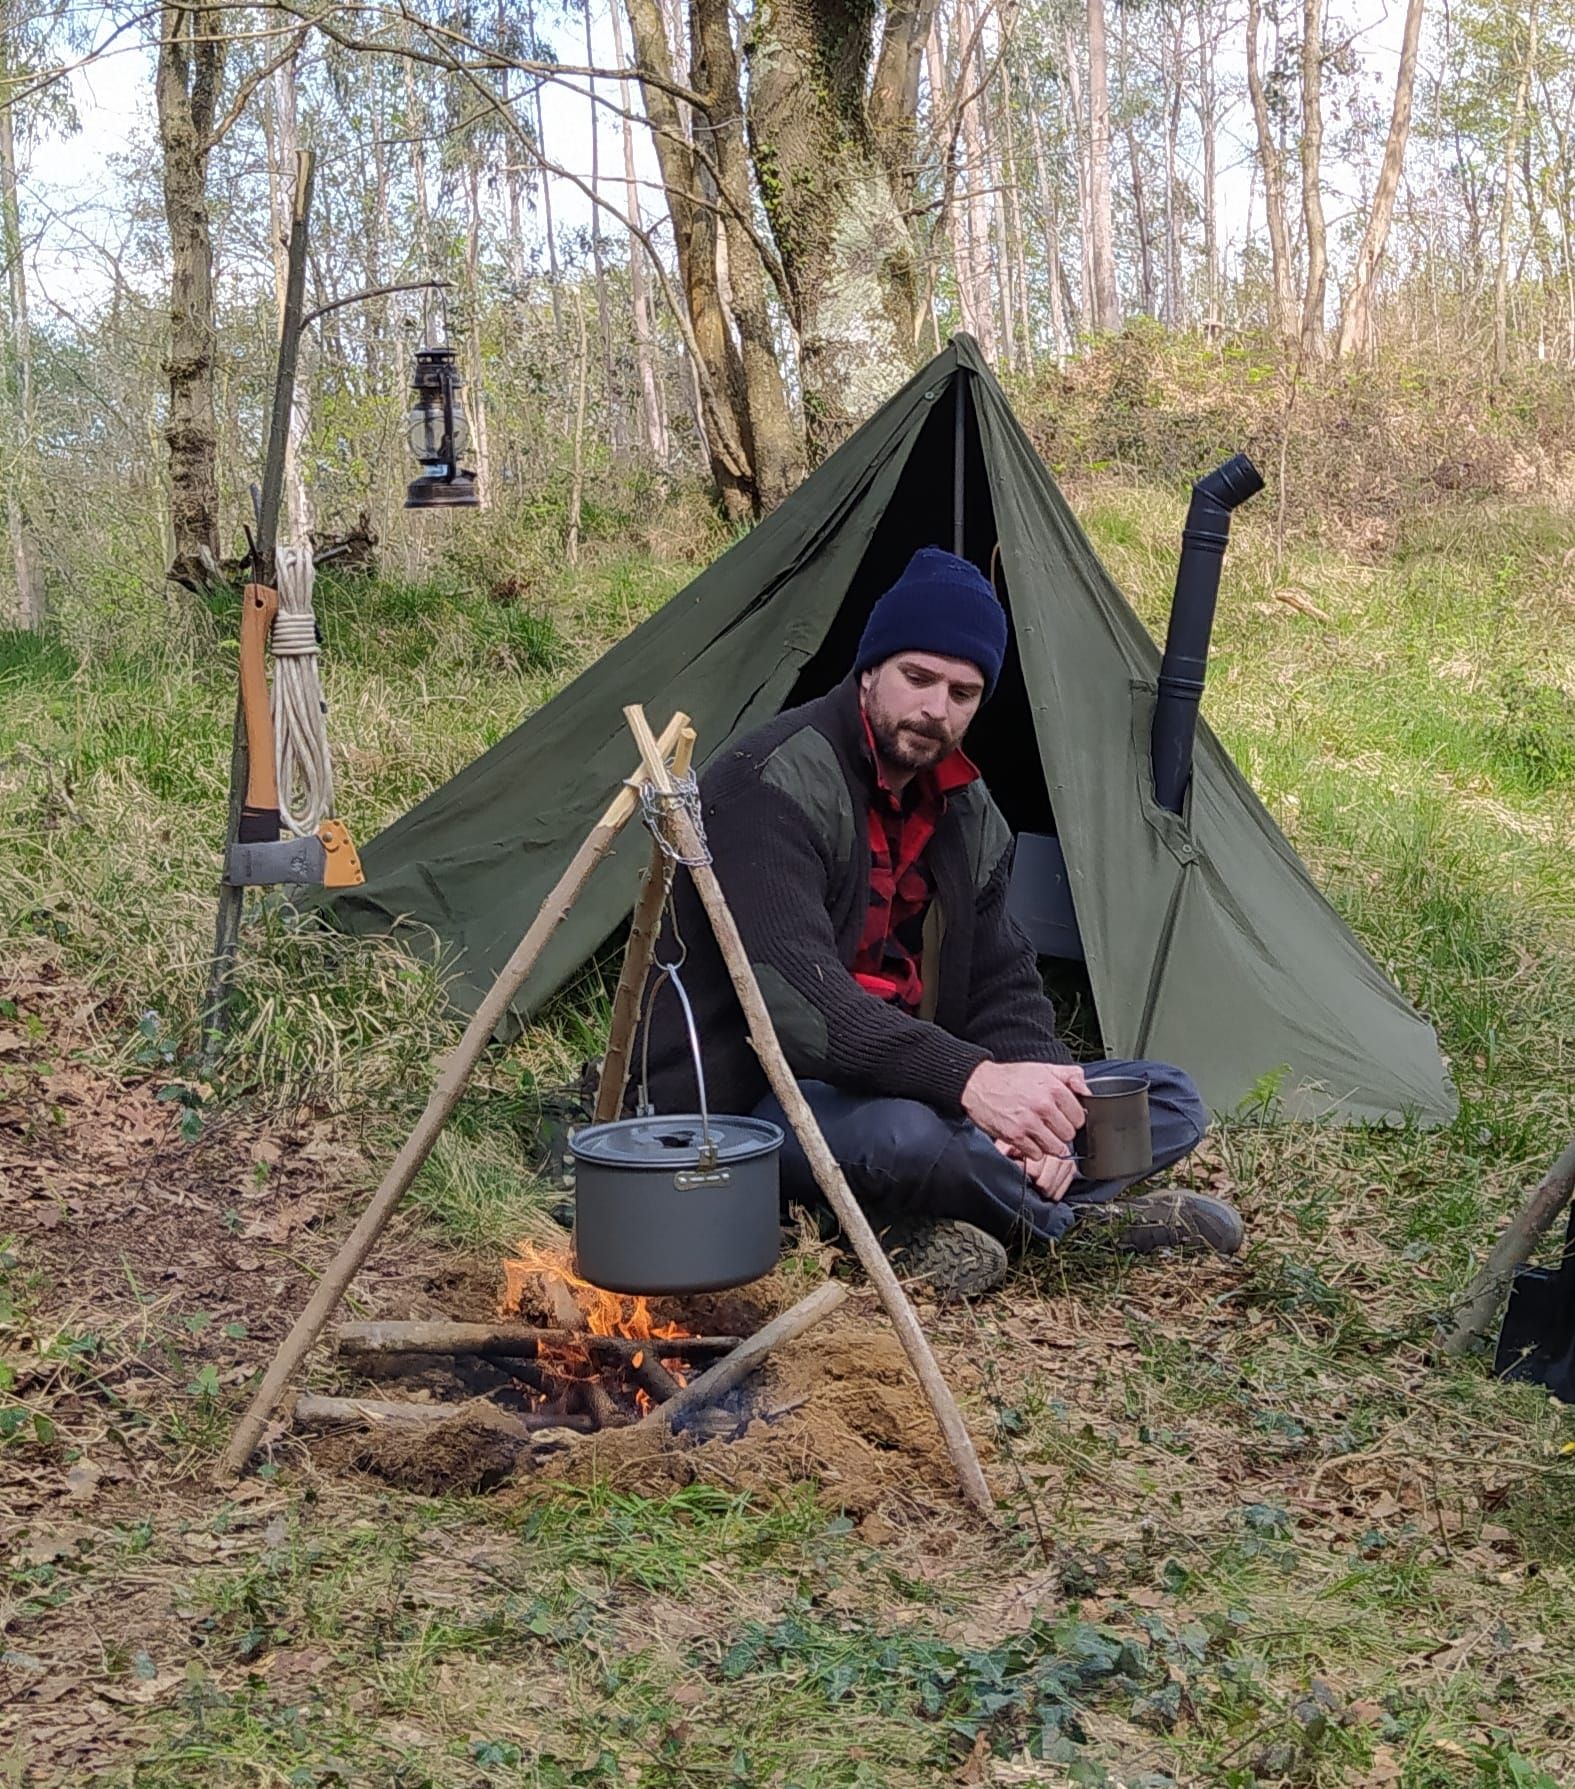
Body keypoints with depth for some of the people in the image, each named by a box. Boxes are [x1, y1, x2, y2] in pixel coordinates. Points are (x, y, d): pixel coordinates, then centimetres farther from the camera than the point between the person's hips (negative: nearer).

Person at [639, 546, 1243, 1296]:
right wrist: (968, 1077, -42)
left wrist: (1036, 1088, -14)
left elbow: (1003, 984, 8)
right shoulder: (772, 784, -20)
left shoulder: (966, 813, 8)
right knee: (902, 1135, -42)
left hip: (904, 1087, 8)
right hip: (744, 1100, -8)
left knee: (1167, 1101, 1)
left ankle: (934, 1229, -17)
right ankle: (1086, 1216, -11)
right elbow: (792, 994, -31)